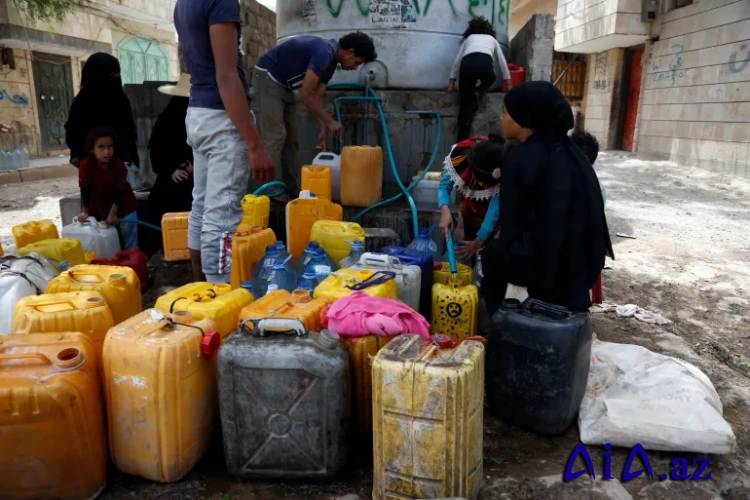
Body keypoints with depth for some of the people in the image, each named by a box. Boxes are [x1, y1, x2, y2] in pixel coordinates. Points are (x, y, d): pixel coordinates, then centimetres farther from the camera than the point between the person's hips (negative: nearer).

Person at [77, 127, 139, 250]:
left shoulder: (119, 164, -24)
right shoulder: (85, 165, -22)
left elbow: (119, 191, -21)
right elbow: (85, 190, -15)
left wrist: (113, 213, -24)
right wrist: (85, 212, -15)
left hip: (123, 206, -1)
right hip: (100, 207, 1)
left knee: (129, 240, 2)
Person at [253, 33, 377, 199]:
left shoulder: (330, 60, 5)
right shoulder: (324, 53, -25)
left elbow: (318, 96, 8)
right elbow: (305, 95, -27)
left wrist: (323, 130, 5)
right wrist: (330, 122, -20)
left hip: (283, 84, 10)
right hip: (267, 77, -10)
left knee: (292, 138, 8)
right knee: (275, 137, -11)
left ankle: (291, 189, 13)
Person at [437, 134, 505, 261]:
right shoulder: (459, 155, -37)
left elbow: (495, 208, -30)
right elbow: (444, 187, -24)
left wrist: (478, 242, -25)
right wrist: (445, 212, -43)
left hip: (492, 201, -2)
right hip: (470, 203, 2)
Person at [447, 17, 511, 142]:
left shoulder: (468, 38, 36)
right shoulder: (492, 39, 36)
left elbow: (457, 61, 29)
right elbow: (502, 62, 35)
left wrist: (451, 82, 30)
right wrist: (509, 84, 39)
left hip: (467, 63, 1)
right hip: (485, 62, -1)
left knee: (466, 101, 9)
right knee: (490, 80, 37)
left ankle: (462, 141, 4)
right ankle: (476, 95, 8)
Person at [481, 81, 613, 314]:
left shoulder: (519, 158, -11)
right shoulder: (567, 151, 8)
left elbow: (511, 226, -8)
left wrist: (495, 247, 8)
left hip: (547, 263, -6)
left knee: (493, 254, 13)